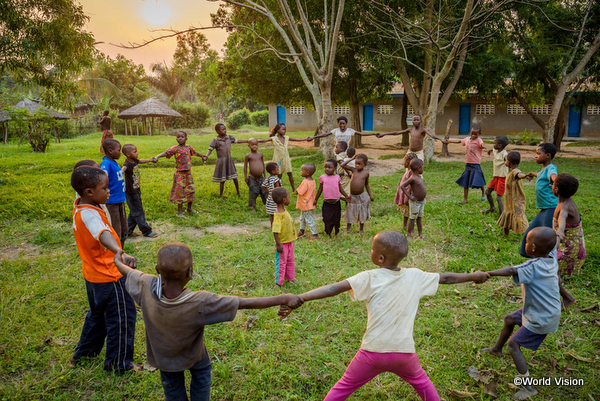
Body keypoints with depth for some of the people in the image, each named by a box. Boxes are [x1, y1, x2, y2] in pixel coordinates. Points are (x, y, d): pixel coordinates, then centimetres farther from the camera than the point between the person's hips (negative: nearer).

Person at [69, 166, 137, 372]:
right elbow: (103, 235, -51)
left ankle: (83, 353, 46)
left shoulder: (80, 206, -2)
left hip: (94, 274, 10)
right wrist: (120, 254, -67)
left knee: (98, 314, 29)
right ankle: (119, 363, 22)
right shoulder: (89, 214, -31)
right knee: (122, 318, 7)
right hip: (109, 277, -10)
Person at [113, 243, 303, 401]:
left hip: (162, 357, 3)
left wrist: (117, 260, 13)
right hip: (192, 356, -3)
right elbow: (246, 303, -37)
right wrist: (283, 298, -29)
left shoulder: (147, 286, -33)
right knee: (201, 372, 30)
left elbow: (128, 272, -10)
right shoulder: (201, 302, -41)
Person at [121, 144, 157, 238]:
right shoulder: (127, 164, -23)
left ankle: (128, 231, 28)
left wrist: (150, 159, 41)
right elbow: (124, 168, -46)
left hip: (136, 191, 9)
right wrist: (121, 172, -68)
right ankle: (147, 231, 13)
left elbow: (141, 161, 26)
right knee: (138, 213, 3)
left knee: (134, 213, 17)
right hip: (131, 193, -9)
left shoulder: (135, 161, 3)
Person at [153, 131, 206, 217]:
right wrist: (157, 156, -41)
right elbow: (166, 153, -25)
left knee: (191, 190, 10)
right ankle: (180, 211, 9)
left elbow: (195, 153, 24)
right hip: (179, 173, -5)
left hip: (188, 172, 5)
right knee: (180, 191, -1)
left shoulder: (189, 147, 4)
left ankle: (189, 208, 27)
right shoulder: (175, 148, -11)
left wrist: (202, 156, 39)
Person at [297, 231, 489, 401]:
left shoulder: (369, 278, -12)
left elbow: (333, 289, -22)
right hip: (404, 352, 3)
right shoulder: (415, 276, -2)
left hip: (373, 352, -3)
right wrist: (474, 276, 29)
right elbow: (446, 278, 13)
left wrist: (299, 298, -27)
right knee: (421, 382, 33)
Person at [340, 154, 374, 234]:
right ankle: (348, 228, 25)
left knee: (362, 214, 11)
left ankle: (362, 229, 27)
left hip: (362, 196, 0)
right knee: (350, 213, 10)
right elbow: (343, 165, -11)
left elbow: (366, 185, 8)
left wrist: (370, 195, 8)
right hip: (352, 196, 0)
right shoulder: (353, 170, -3)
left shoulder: (366, 173, -4)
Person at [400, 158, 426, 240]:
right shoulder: (412, 178, -21)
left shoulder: (419, 177, 6)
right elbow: (402, 186, -24)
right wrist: (409, 196, -24)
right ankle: (409, 235, 14)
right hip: (415, 202, -8)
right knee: (413, 219, 2)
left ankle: (420, 234, 25)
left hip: (422, 201, 8)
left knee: (419, 218, 16)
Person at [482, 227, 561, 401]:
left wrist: (487, 274, -55)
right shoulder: (552, 258, -9)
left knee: (514, 344, -2)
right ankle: (497, 348, 44)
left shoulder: (533, 267, -32)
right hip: (550, 311, 9)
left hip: (541, 319, -9)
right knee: (509, 319, 23)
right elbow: (554, 242, 12)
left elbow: (512, 271, -49)